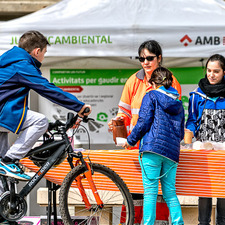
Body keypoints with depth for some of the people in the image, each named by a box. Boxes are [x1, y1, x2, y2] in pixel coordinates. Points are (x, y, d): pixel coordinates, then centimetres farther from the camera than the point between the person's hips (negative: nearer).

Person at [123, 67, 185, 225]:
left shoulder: (152, 96, 4)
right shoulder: (179, 104, 21)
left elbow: (143, 123, -5)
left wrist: (130, 141, 7)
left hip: (152, 147, -5)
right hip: (172, 152, 5)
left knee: (150, 192, -7)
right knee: (170, 193, 9)